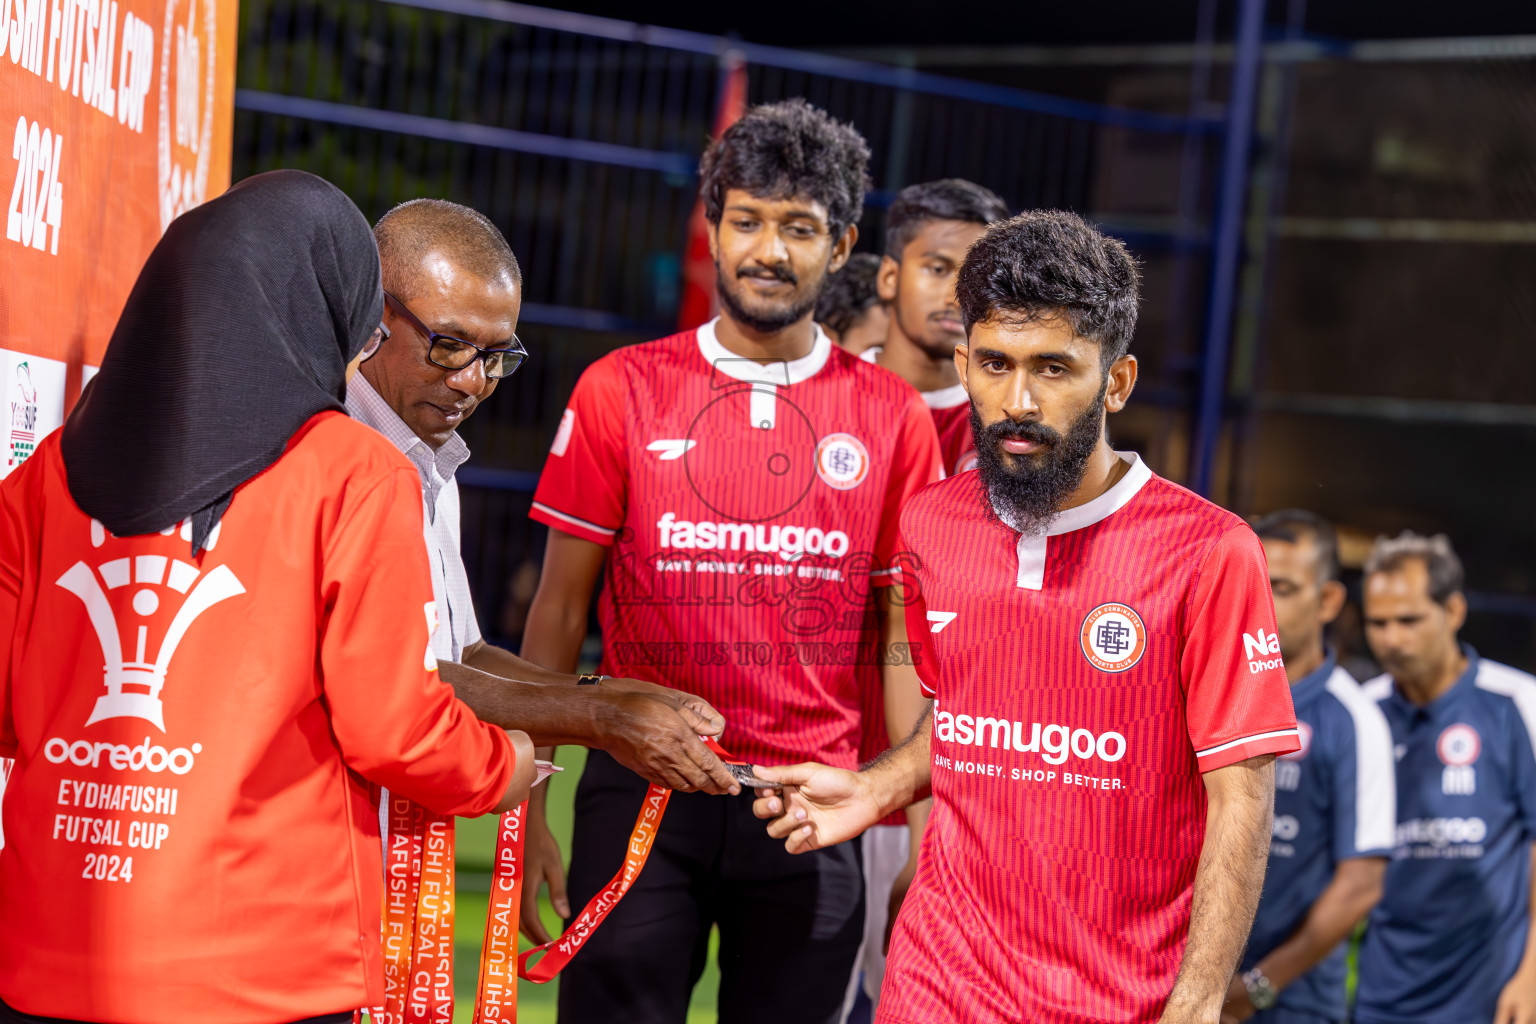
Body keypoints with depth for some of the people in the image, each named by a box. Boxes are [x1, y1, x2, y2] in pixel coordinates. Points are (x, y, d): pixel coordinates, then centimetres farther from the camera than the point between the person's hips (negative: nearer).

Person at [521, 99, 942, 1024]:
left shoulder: (892, 418, 5)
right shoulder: (623, 390, 4)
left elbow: (903, 642, 7)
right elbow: (562, 606, 5)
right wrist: (524, 803, 0)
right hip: (642, 794, -1)